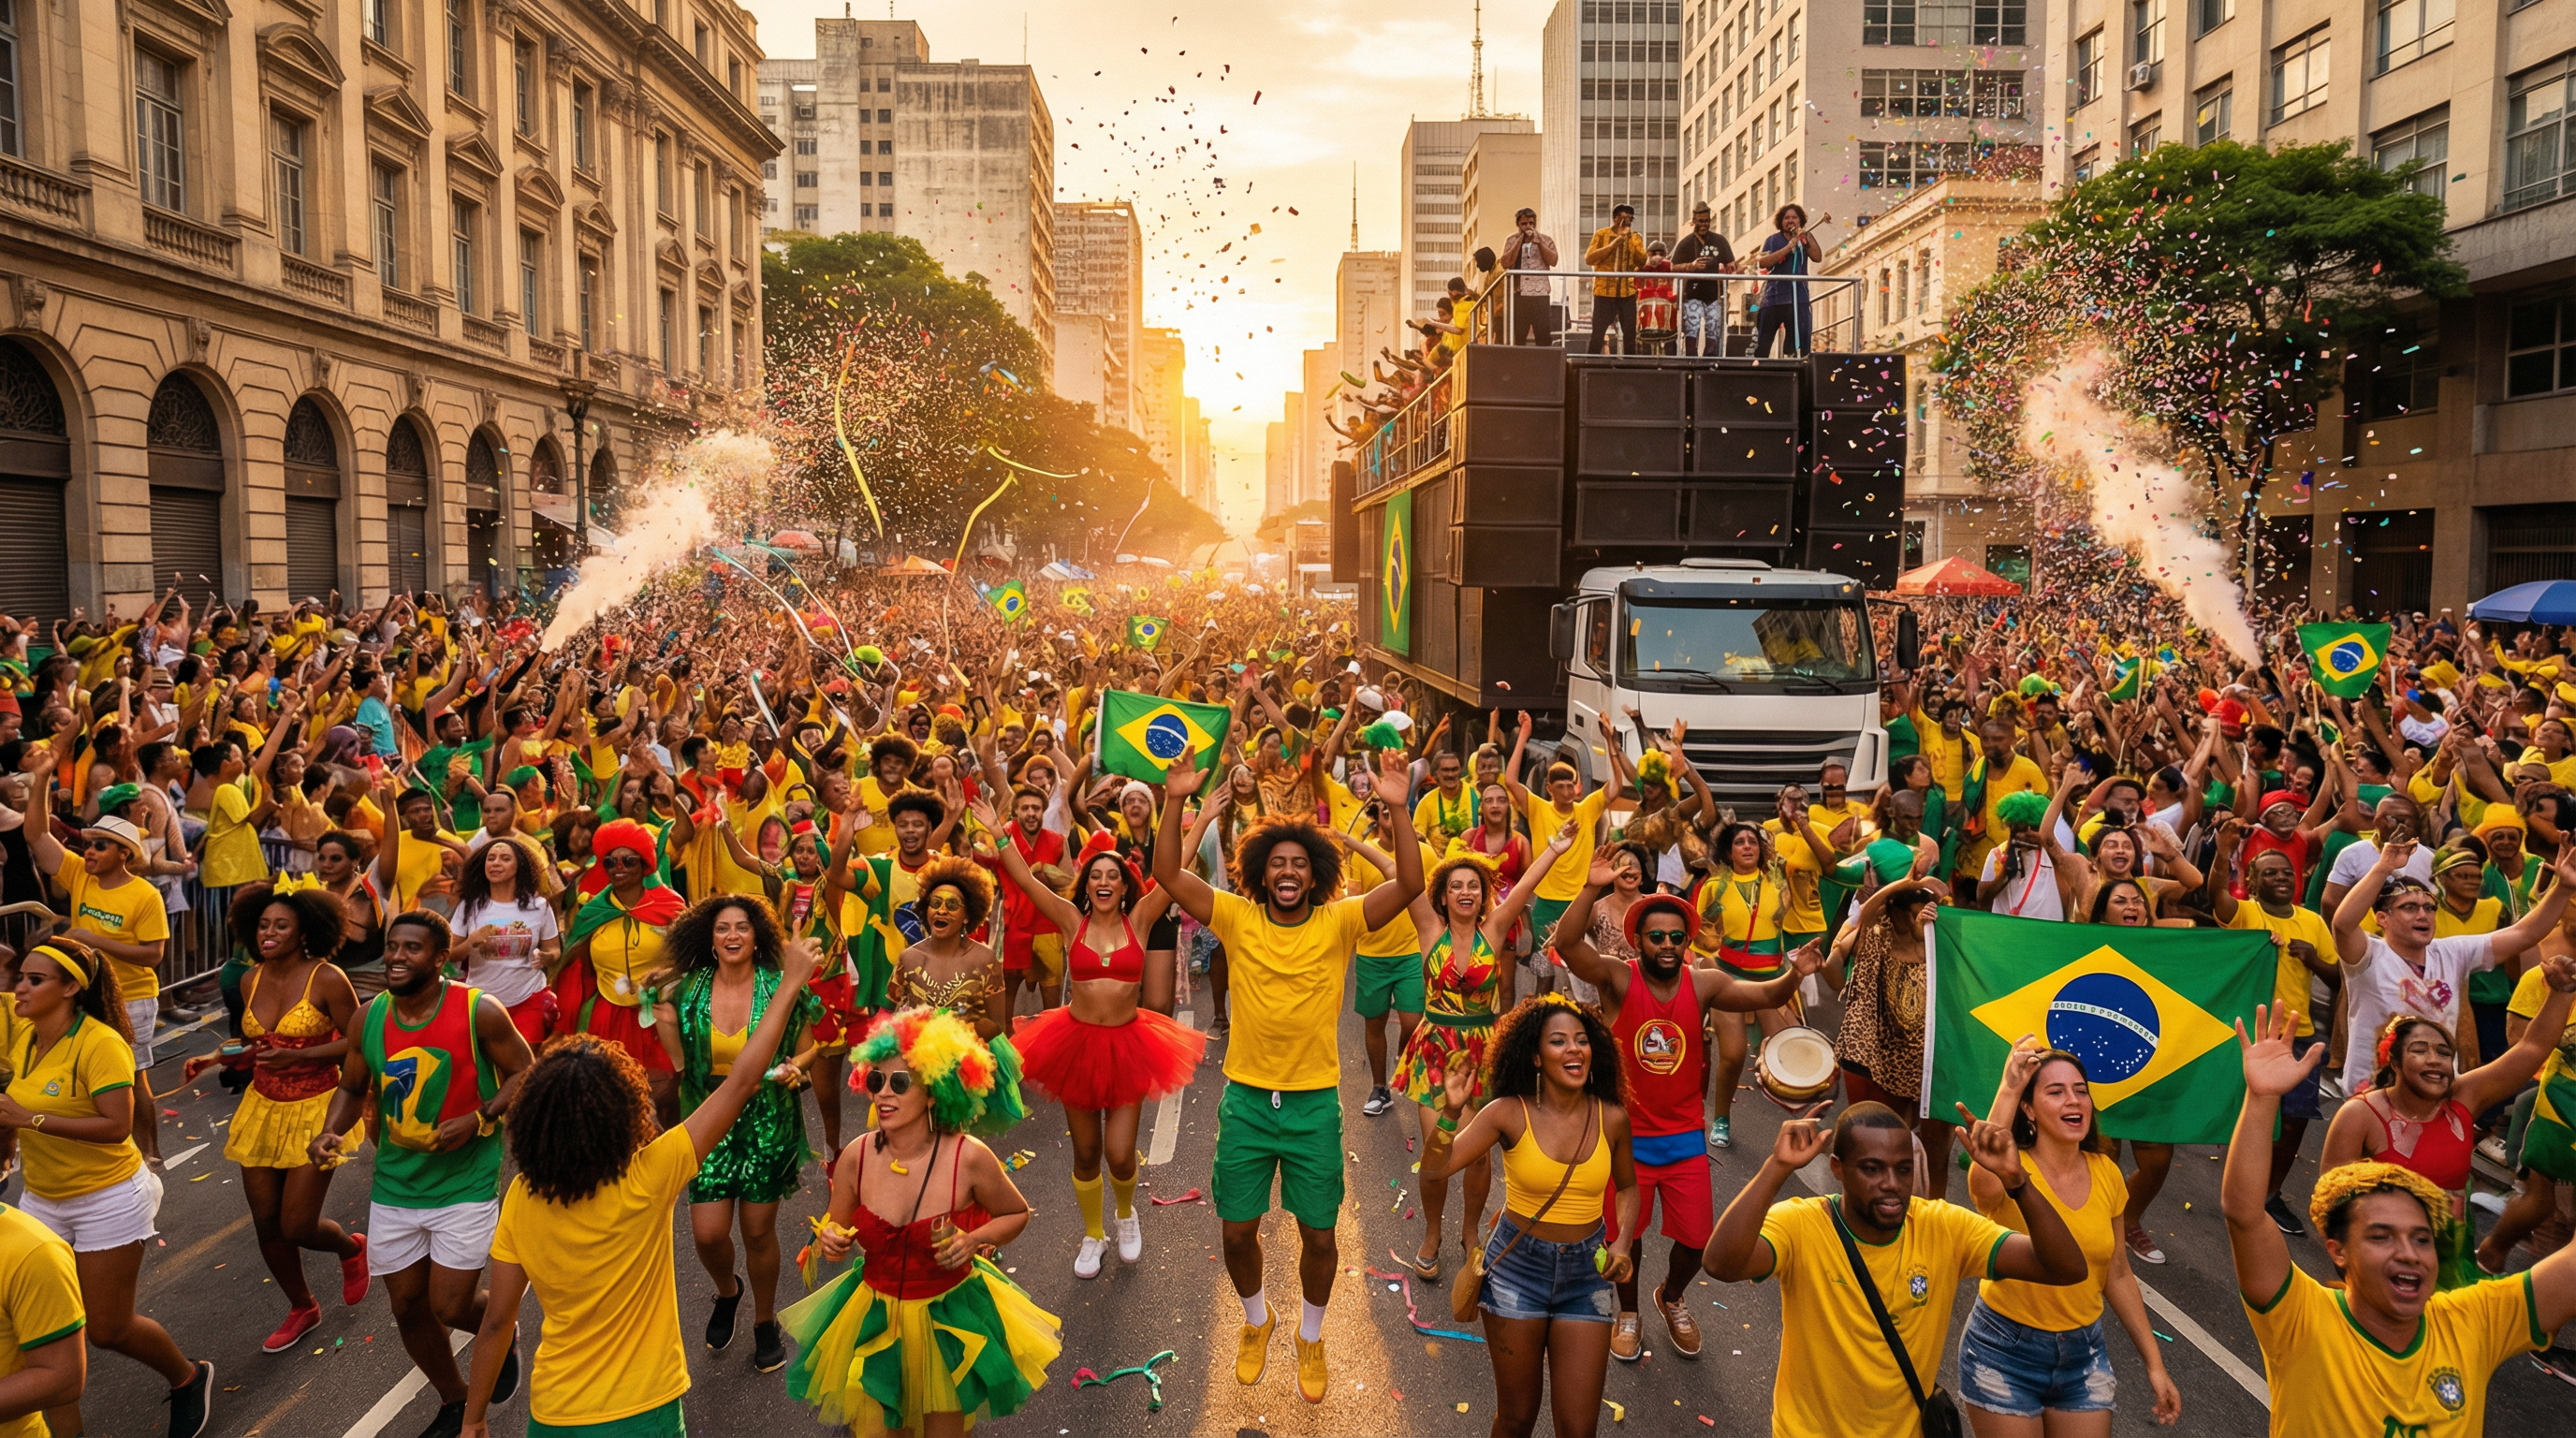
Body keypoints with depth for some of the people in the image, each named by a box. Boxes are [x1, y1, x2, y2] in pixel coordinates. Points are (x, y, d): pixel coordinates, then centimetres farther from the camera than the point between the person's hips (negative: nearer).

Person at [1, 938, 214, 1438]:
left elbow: (117, 1127, -29)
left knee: (107, 1329, 4)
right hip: (43, 1198, 6)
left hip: (107, 1199, -6)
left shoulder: (100, 1044, -22)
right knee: (48, 1328, 3)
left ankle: (189, 1378, 31)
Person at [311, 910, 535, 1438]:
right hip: (394, 1186, 5)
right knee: (407, 1306, 13)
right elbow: (353, 1088, 11)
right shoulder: (369, 1018, -3)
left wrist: (479, 1119, -21)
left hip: (465, 1187, -5)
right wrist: (331, 1132, -8)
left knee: (448, 1307, -5)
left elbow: (524, 1074, -7)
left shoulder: (479, 1012, -16)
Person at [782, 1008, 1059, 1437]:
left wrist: (974, 1240, -19)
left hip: (949, 1318, -2)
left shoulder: (968, 1158, -21)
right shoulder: (857, 1156, -14)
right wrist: (830, 1243, -19)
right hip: (873, 1319, 2)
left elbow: (1017, 1214, -2)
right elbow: (836, 1230, 3)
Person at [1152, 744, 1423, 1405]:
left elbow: (1410, 885, -19)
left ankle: (1310, 1338, 35)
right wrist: (1175, 801, -23)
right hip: (1246, 1097, 1)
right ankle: (1257, 1319, 40)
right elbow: (1168, 875, -12)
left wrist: (1398, 808, -29)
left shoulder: (1339, 923, -8)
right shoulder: (1237, 918, -6)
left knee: (1319, 1234, 9)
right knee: (1237, 1230, 10)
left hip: (1314, 1102, -1)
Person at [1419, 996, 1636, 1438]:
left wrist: (1623, 1241, -5)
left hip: (1586, 1272, 2)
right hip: (1517, 1268, -1)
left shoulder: (1611, 1119, -7)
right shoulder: (1510, 1114, -14)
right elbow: (1434, 1170, -18)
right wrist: (1451, 1112, -32)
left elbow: (1626, 1187, 11)